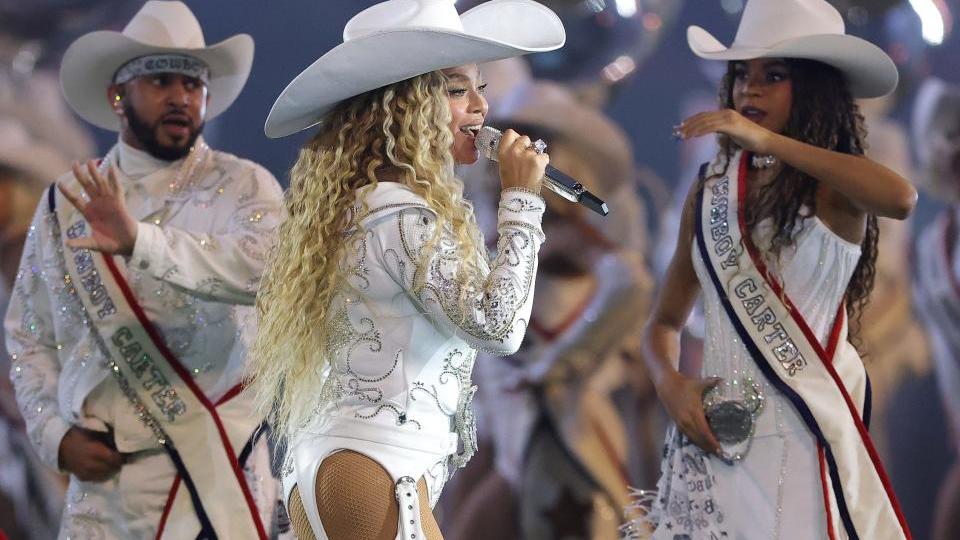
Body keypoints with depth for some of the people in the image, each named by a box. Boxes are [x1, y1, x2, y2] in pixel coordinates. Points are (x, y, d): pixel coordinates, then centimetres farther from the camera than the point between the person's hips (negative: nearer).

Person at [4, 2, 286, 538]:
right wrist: (56, 434, 0)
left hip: (212, 474, -3)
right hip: (100, 478, 3)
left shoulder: (242, 188, -3)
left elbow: (262, 269, -24)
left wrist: (141, 241, -35)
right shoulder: (65, 204, 9)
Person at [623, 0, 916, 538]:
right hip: (716, 437, 4)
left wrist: (768, 142, -29)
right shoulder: (711, 190, 9)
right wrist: (670, 383, -5)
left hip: (802, 438, -4)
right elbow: (666, 321, 17)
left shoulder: (833, 190, -4)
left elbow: (900, 198, -29)